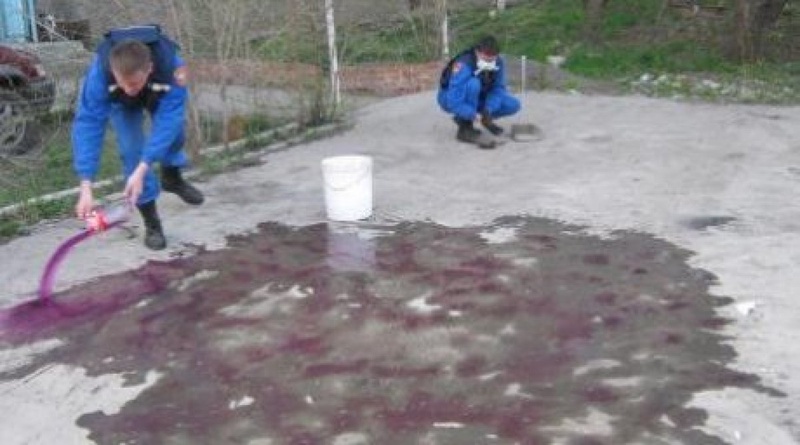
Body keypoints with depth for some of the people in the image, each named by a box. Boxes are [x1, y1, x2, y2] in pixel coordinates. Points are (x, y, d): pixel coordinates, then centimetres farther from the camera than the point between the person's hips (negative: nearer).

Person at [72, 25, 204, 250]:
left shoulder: (171, 65, -45)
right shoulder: (100, 71, -43)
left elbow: (167, 121, -43)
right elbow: (88, 123, -42)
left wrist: (142, 171, -50)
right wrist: (86, 186, -49)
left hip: (159, 95, 1)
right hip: (121, 103, -1)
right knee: (132, 149, -15)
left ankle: (172, 177, 29)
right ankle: (152, 222, -3)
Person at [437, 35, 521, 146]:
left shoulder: (498, 63, -16)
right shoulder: (463, 65, -34)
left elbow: (498, 89, -10)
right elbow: (454, 102, -37)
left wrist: (488, 110, -27)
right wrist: (474, 115, -43)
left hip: (478, 99, 5)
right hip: (450, 98, -5)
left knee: (513, 105, -12)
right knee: (473, 84, -38)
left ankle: (485, 119, 13)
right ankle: (465, 127, -22)